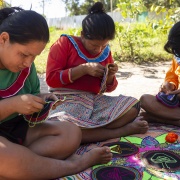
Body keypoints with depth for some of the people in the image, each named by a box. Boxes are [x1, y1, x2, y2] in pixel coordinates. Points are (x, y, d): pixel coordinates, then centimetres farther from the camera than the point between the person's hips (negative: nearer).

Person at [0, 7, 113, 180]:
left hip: (14, 128, 7)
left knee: (71, 133, -7)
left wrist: (40, 101, -9)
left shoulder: (25, 65, 2)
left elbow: (33, 94, 14)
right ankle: (71, 165, -18)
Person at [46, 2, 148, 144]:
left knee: (133, 105, -12)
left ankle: (86, 129, -23)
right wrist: (83, 69, -18)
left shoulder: (105, 52, 9)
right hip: (67, 101, -4)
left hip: (96, 101, 5)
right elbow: (51, 79, -12)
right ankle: (123, 130, -27)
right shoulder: (65, 43, -4)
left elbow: (108, 88, 18)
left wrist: (110, 77, -5)